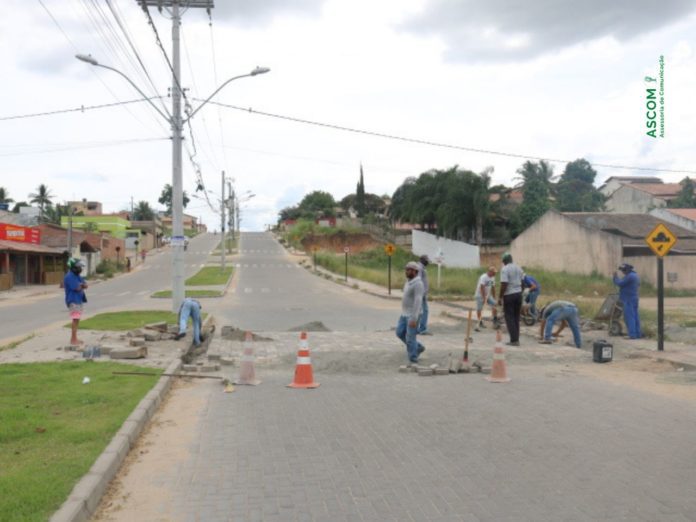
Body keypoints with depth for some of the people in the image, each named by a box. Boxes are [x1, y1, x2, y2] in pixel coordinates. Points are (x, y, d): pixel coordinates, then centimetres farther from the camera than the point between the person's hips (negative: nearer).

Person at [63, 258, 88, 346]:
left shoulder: (77, 276, 14)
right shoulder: (69, 277, -16)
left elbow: (85, 285, 7)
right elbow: (77, 288, -21)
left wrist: (80, 285, -13)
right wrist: (82, 285, -1)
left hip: (79, 300, 10)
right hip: (73, 301, -10)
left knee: (77, 320, 13)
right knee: (75, 320, -12)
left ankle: (74, 339, 21)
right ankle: (73, 340, -11)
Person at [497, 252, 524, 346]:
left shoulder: (505, 269, -13)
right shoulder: (518, 268, 10)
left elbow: (504, 285, -19)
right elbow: (521, 282, 15)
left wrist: (500, 297, -13)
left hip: (509, 295, -7)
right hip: (518, 294, 7)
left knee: (509, 317, -1)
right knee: (516, 317, 13)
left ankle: (514, 340, -5)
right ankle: (516, 339, 15)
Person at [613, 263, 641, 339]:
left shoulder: (629, 276, -18)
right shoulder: (635, 275, 16)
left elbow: (620, 283, -17)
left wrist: (616, 277, 1)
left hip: (628, 300, -10)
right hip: (634, 298, 10)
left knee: (629, 317, -9)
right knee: (635, 316, 11)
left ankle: (632, 334, -11)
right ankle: (638, 333, 13)